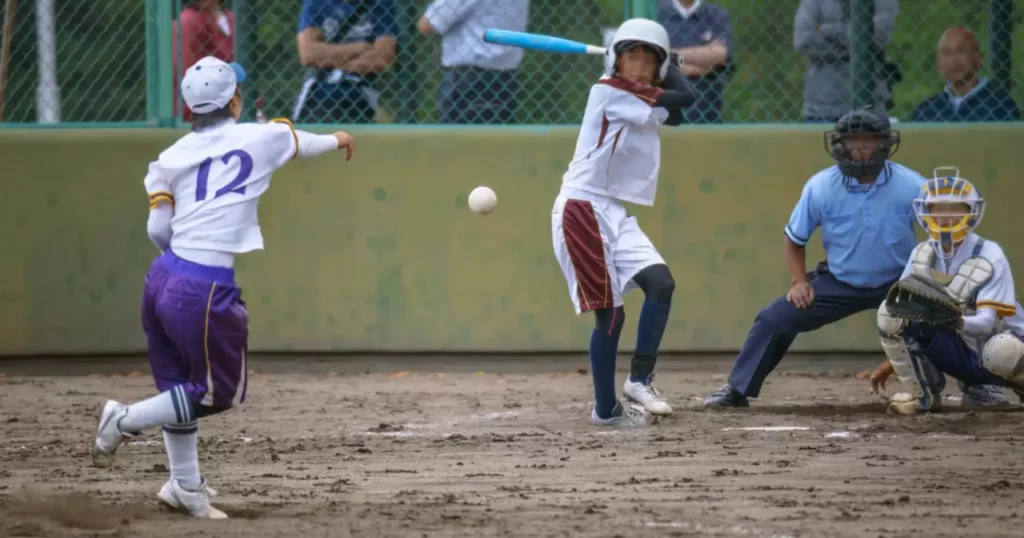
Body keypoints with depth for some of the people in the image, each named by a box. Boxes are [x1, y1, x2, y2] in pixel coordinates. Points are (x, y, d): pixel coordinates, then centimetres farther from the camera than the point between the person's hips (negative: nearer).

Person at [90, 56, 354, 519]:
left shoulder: (173, 157, 7)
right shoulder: (261, 139, -1)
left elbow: (157, 230, 5)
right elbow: (304, 143, 21)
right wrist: (337, 140, 42)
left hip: (164, 275, 6)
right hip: (207, 289, -6)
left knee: (181, 386, 18)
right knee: (218, 391, 9)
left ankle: (186, 487, 24)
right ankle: (127, 420, -1)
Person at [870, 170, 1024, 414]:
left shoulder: (990, 257, -18)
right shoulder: (921, 256, -4)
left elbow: (987, 322, -26)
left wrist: (957, 322, -47)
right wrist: (893, 360, -7)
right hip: (957, 351, 4)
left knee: (1001, 353, -43)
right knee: (890, 311, -18)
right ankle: (923, 395, -4)